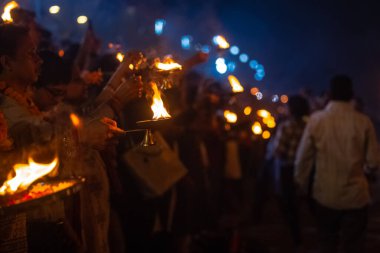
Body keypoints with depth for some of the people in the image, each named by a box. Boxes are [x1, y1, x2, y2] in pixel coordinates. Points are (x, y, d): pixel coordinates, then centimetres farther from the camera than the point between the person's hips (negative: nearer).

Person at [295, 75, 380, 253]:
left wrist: (301, 183, 13)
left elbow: (303, 157, -5)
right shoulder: (363, 121, -10)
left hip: (325, 195, 1)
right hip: (355, 196, -1)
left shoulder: (316, 120, -9)